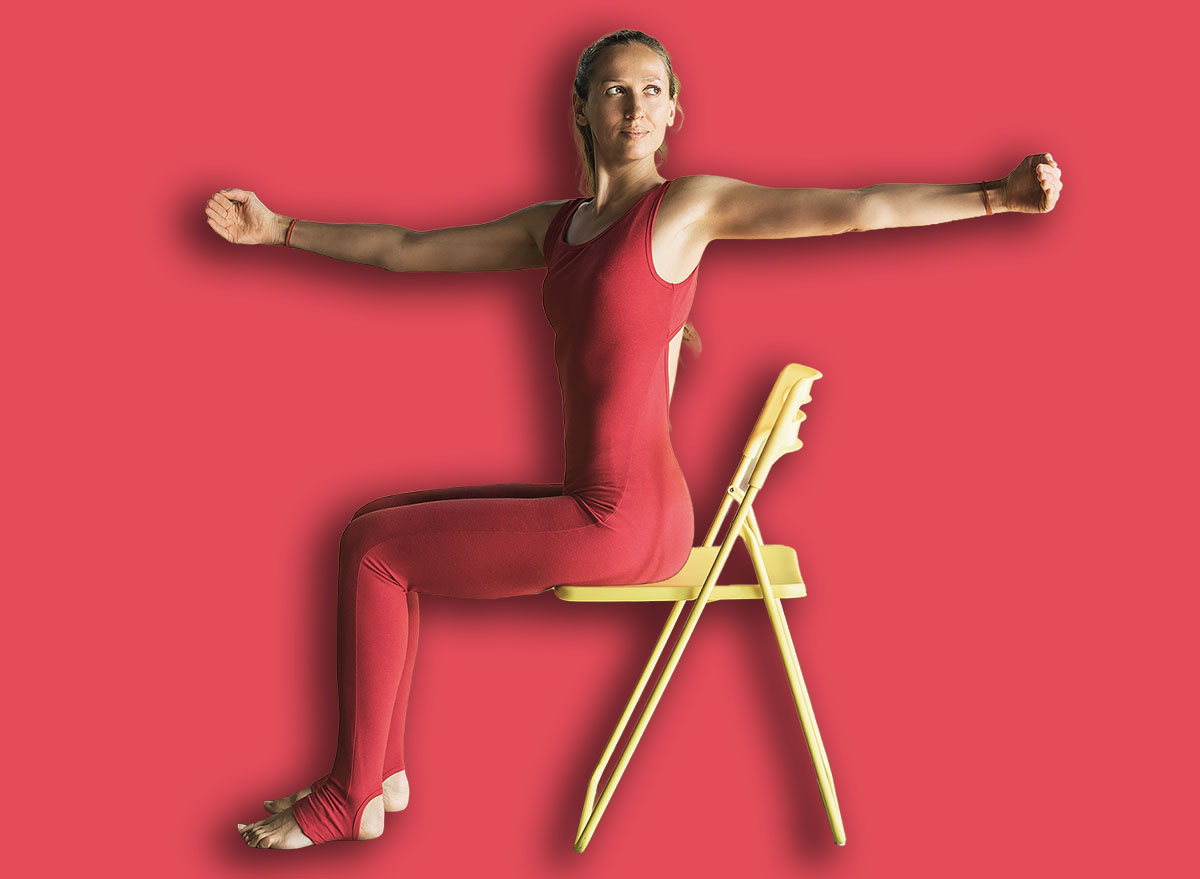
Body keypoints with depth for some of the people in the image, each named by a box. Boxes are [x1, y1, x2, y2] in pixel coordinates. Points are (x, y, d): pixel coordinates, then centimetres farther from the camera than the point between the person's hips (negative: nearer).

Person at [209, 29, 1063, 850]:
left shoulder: (689, 205, -7)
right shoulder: (555, 225, 14)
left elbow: (854, 208, -17)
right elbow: (408, 250, 22)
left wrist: (998, 194, -27)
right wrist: (280, 230, 26)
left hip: (627, 523, -8)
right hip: (594, 502, 8)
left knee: (372, 550, -1)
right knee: (375, 526, 15)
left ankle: (353, 795, 11)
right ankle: (383, 769, 16)